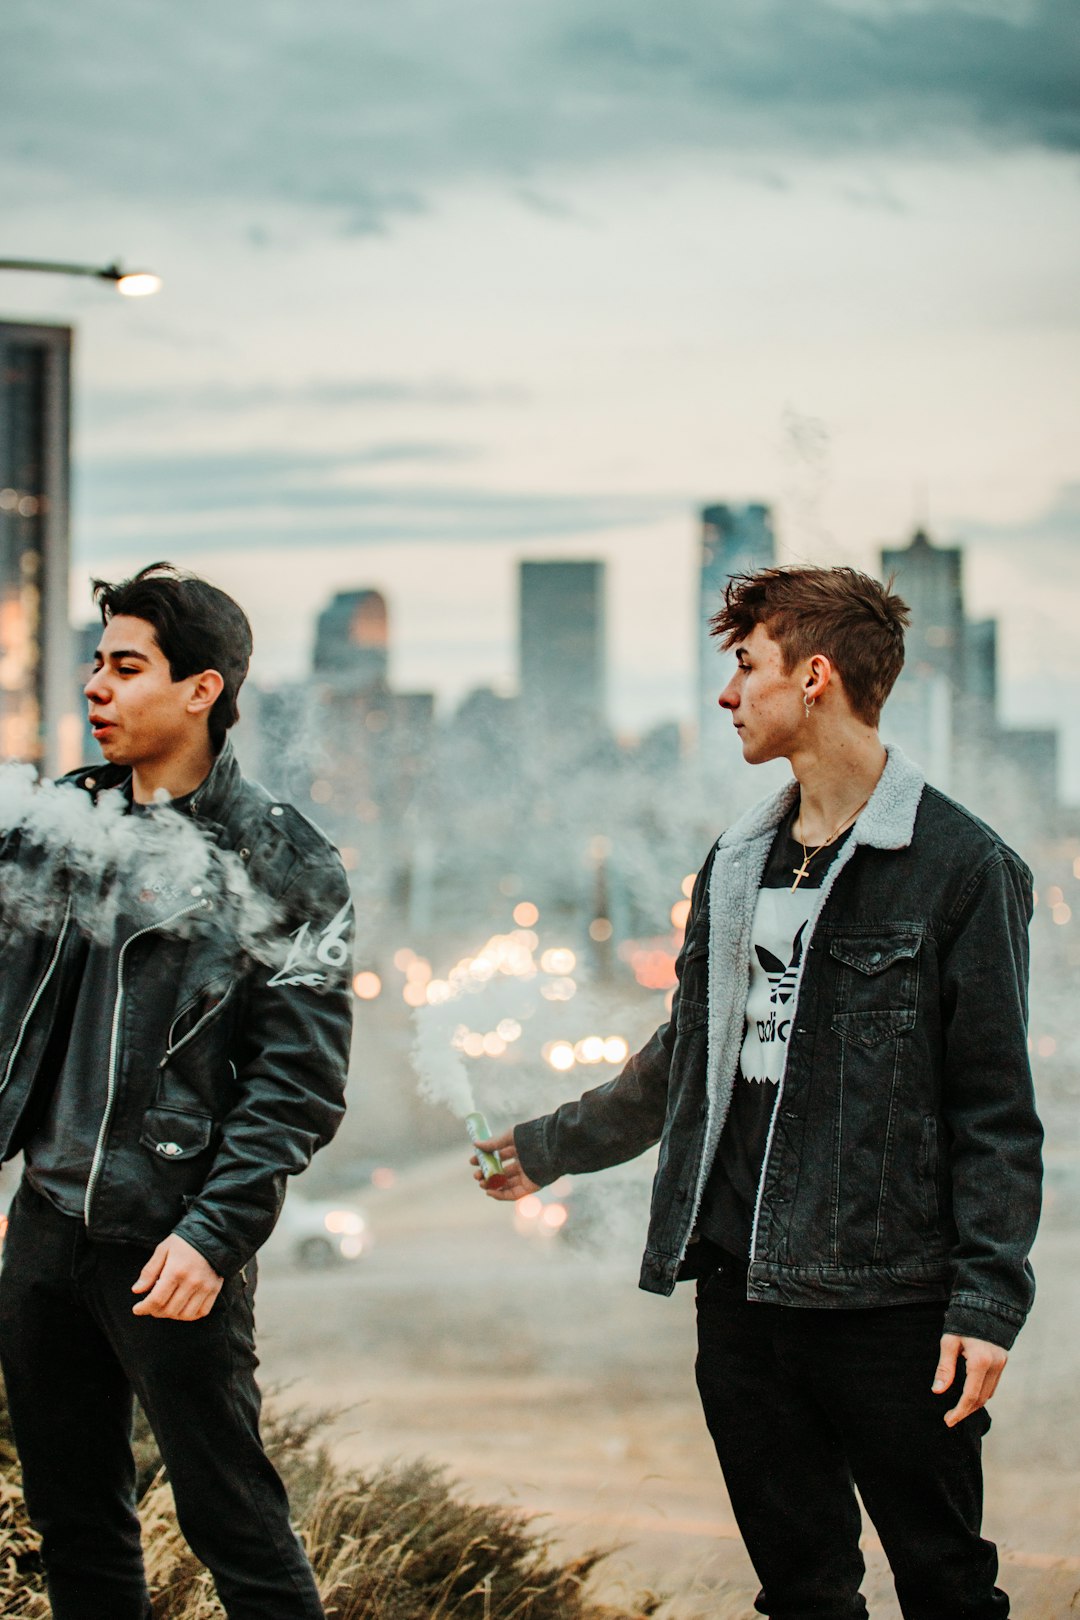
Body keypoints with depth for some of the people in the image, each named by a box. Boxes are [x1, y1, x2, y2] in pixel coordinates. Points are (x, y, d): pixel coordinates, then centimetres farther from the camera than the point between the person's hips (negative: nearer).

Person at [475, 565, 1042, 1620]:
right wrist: (552, 1147, 30)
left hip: (887, 1298, -6)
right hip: (742, 1289, 6)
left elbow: (997, 1109, -8)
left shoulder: (960, 866, -6)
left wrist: (988, 1300, -14)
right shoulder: (737, 865, 14)